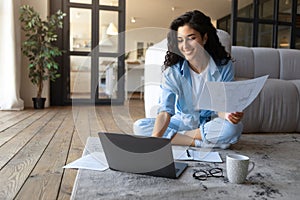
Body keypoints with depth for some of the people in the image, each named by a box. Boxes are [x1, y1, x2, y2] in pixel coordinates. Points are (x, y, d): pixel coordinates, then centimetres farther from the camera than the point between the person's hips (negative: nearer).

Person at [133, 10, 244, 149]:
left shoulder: (224, 66, -11)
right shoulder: (172, 71, -13)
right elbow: (165, 111, -23)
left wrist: (228, 115, -36)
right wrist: (154, 138, -42)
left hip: (210, 122, 0)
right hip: (183, 121, 1)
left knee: (233, 128, -34)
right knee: (139, 126, -21)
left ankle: (176, 136, -17)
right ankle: (200, 142, -22)